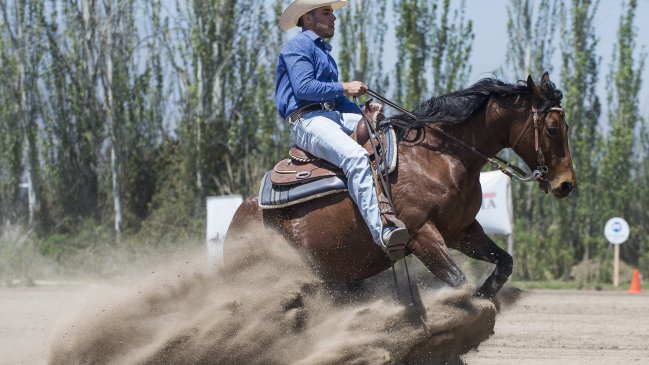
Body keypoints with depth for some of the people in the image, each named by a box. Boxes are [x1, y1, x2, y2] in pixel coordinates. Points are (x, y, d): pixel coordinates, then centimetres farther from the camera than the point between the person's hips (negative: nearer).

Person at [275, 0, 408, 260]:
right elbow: (304, 88, -15)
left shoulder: (323, 52, 29)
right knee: (356, 157, -33)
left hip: (334, 115, 10)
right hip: (306, 120, -10)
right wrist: (344, 88, -14)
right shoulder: (298, 46, -1)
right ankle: (382, 231, -45)